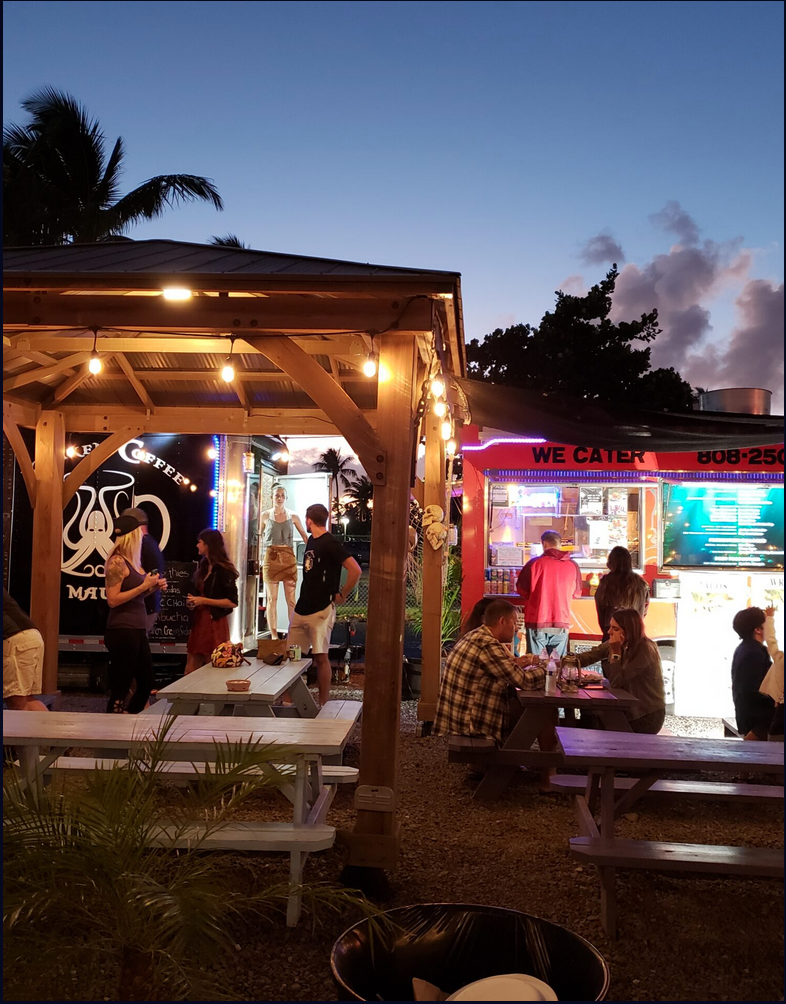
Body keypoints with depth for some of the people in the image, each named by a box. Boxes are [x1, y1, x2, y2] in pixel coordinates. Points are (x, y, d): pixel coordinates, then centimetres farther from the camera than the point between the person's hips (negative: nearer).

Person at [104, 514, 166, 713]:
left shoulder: (132, 562, 15)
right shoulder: (117, 562, -12)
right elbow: (113, 599, -18)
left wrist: (152, 587, 9)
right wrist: (143, 586, -16)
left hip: (137, 630, 9)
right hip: (122, 631, -9)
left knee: (147, 681, 15)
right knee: (121, 687, -2)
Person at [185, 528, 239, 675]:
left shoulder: (224, 570, -13)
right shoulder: (203, 566, 13)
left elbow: (232, 602, -18)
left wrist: (203, 601, -17)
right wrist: (193, 601, 7)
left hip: (215, 623, -8)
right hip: (199, 620, 8)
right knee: (191, 670, 7)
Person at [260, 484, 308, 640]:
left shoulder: (293, 516, 5)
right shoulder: (265, 515, 4)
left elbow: (304, 535, 11)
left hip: (288, 558, 0)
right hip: (270, 558, 0)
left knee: (291, 599, -1)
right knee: (272, 599, 2)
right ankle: (274, 635, 6)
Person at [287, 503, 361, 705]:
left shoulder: (330, 543, -13)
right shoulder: (311, 541, 13)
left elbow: (355, 570, -22)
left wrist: (342, 595, -14)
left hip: (321, 610, -8)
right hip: (301, 608, 8)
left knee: (320, 656, -2)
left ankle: (323, 704, 7)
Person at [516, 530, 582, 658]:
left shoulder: (534, 563, -8)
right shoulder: (572, 566, -1)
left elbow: (521, 590, 1)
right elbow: (576, 594, 12)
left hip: (537, 622, -2)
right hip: (562, 623, 2)